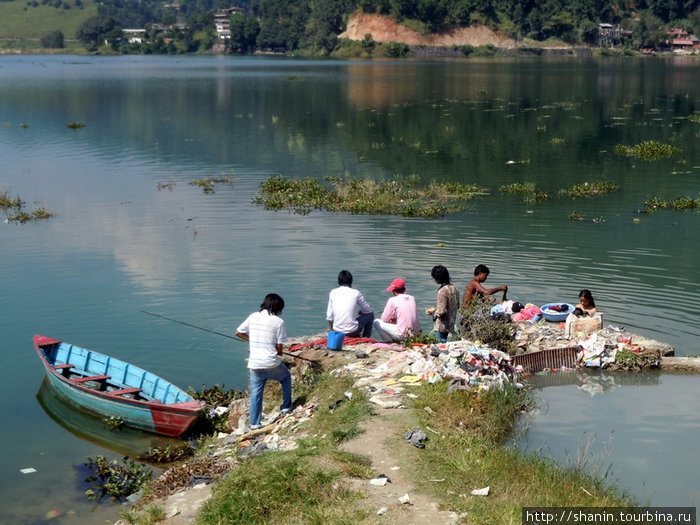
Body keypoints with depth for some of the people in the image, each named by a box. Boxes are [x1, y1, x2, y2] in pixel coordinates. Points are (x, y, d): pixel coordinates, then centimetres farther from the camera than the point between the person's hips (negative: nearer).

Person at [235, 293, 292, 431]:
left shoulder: (253, 317, 4)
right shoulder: (278, 321, -7)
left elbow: (238, 332, 14)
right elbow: (279, 348, -5)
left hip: (254, 364, 3)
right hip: (272, 364, -3)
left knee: (255, 393, 13)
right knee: (286, 377, 26)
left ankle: (254, 423, 15)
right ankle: (286, 407, 30)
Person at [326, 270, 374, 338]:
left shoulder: (333, 292, 4)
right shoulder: (355, 293, -2)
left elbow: (329, 315, 6)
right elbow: (368, 309, 10)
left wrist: (332, 329, 22)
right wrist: (360, 312, 32)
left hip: (337, 331, 4)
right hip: (352, 331, -4)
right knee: (370, 314, 23)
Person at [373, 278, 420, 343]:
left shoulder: (392, 300, -5)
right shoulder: (412, 298, 11)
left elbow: (384, 319, 0)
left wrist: (391, 320, 22)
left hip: (403, 335, -6)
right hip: (416, 334, 6)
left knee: (377, 322, 7)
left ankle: (390, 341, 5)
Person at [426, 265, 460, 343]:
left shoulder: (442, 291, -20)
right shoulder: (454, 288, 6)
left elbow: (441, 311, -23)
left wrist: (433, 312, -2)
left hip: (441, 327, -8)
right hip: (451, 326, 9)